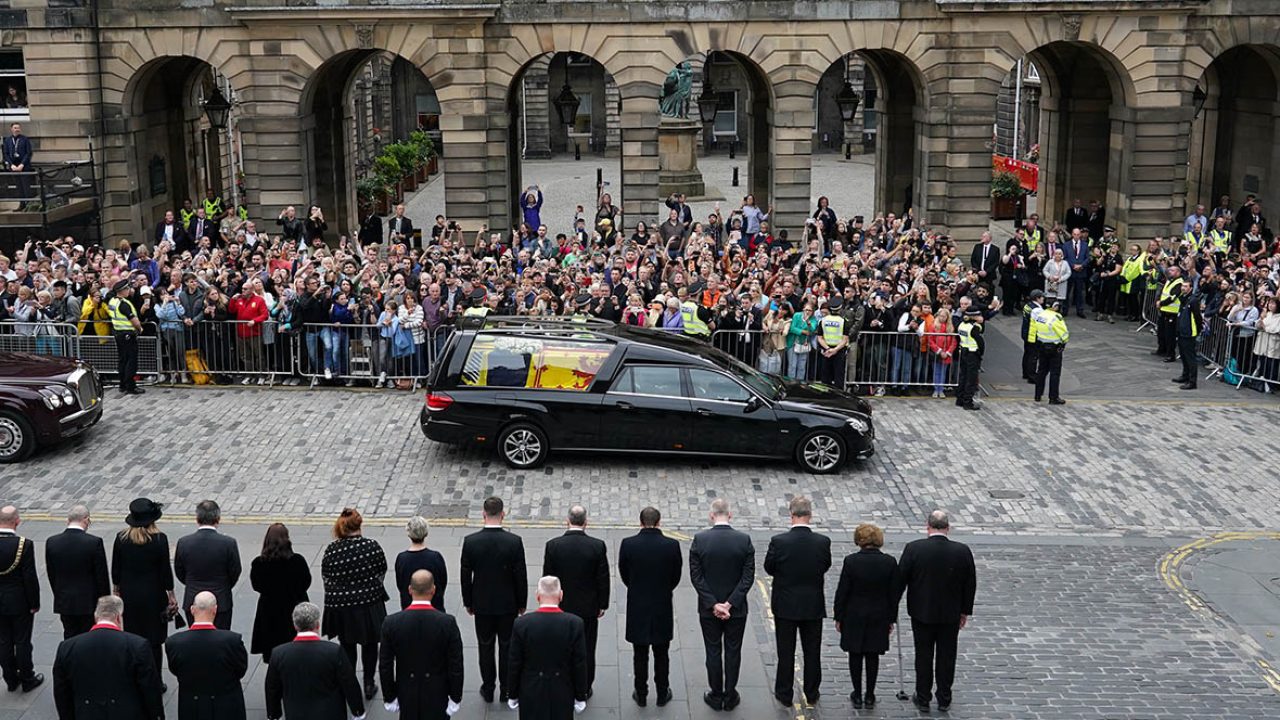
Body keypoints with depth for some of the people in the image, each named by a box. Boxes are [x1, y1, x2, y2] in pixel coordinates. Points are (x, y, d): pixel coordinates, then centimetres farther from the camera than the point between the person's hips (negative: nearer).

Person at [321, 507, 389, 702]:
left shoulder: (332, 550, -14)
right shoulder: (372, 546, -15)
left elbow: (325, 577, -2)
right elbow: (381, 574, -2)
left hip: (341, 606, 1)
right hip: (369, 603, 0)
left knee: (347, 646, 19)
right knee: (370, 644, 18)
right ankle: (369, 685, 24)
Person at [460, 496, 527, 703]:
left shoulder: (470, 541, -14)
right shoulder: (514, 542, -17)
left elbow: (465, 576, -6)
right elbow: (521, 576, -10)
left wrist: (468, 602, 9)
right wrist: (522, 604, 5)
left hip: (482, 604, 1)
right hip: (508, 604, -1)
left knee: (485, 647, 15)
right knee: (507, 647, 13)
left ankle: (488, 689, 25)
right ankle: (506, 690, 23)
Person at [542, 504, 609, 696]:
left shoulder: (553, 545, -14)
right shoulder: (598, 546, -15)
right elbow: (603, 579, -7)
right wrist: (602, 605, 6)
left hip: (561, 608, 0)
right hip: (588, 608, 0)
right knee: (587, 650, 13)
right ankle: (584, 689, 24)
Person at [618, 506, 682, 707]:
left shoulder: (628, 544, -14)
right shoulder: (672, 545, -14)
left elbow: (624, 575, -1)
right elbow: (676, 577, -2)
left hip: (637, 609, 0)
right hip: (663, 609, 0)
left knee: (640, 655, 14)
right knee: (661, 655, 15)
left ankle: (641, 695, 24)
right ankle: (662, 695, 26)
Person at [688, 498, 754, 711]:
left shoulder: (699, 540, -12)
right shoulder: (744, 540, -10)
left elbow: (696, 577, -12)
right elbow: (748, 577, -12)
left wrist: (713, 604, -11)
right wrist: (730, 603, -12)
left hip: (708, 608, 0)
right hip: (737, 608, 0)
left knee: (713, 652, 12)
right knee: (733, 652, 13)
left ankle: (716, 696, 22)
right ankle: (730, 696, 22)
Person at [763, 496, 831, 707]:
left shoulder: (778, 541, -19)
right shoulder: (823, 542, -15)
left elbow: (769, 568, -6)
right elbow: (826, 567, 1)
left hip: (785, 605, -1)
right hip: (813, 606, 1)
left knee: (786, 652, 12)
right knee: (812, 651, 16)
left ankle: (784, 694, 22)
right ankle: (812, 693, 28)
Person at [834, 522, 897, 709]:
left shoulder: (851, 561, -15)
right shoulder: (889, 562, -9)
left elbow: (842, 592, -10)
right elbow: (894, 593, -2)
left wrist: (838, 616, 1)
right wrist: (892, 618, 9)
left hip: (854, 616, -2)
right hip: (879, 617, 2)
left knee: (855, 655, 11)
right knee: (873, 656, 12)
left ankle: (857, 696, 17)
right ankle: (869, 696, 18)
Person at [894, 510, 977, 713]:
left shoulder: (914, 549, -15)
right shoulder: (962, 551, -11)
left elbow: (899, 581, -9)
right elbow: (970, 584, -1)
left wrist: (892, 610, 1)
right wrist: (965, 610, 12)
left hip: (922, 613, -1)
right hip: (951, 614, 1)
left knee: (923, 656, 12)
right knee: (946, 656, 14)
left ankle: (923, 698, 21)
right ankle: (944, 699, 24)